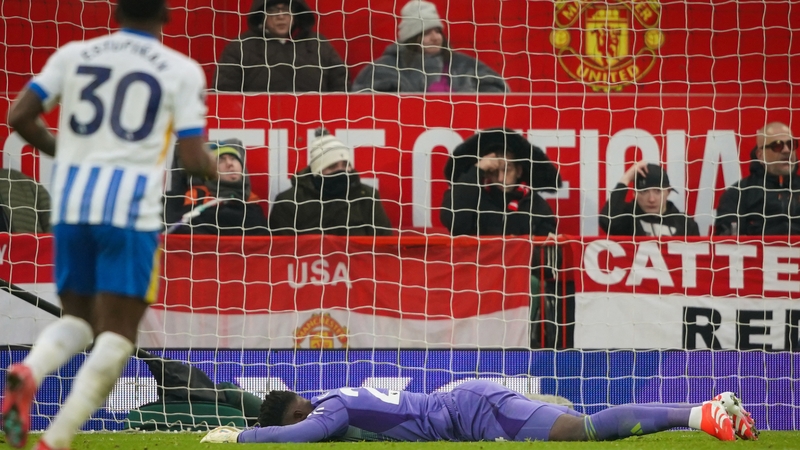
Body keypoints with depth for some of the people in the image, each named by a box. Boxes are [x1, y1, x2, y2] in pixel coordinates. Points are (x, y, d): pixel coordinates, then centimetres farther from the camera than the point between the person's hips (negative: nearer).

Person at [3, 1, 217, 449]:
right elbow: (194, 160, -2)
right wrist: (215, 169, 21)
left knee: (78, 319, 19)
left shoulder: (74, 55, 11)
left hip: (70, 203, 4)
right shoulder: (183, 71, 3)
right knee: (117, 337, 2)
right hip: (132, 210, -4)